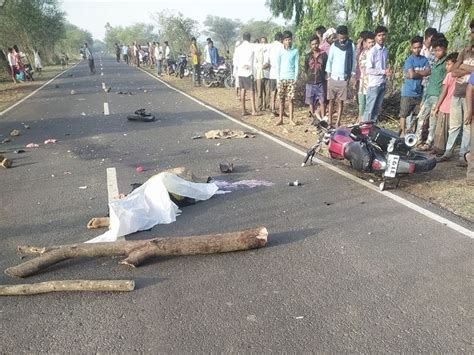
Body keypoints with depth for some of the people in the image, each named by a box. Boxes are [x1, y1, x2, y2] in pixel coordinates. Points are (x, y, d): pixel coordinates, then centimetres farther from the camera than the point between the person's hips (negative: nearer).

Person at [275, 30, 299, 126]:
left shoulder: (295, 51, 3)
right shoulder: (280, 52, 5)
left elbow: (296, 65, 3)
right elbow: (278, 65, 6)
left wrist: (296, 77, -5)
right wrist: (278, 78, -1)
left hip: (291, 78, -1)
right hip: (282, 78, 1)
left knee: (290, 99, -1)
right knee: (282, 99, 3)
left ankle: (291, 119, 6)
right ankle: (281, 119, 7)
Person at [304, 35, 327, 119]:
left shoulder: (323, 55, 2)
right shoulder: (308, 56, 7)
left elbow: (327, 68, 6)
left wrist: (323, 77, 2)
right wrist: (309, 77, 7)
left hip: (321, 82, -2)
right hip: (310, 82, 2)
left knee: (322, 101, -6)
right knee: (311, 102, 6)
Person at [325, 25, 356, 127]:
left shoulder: (351, 46, 1)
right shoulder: (334, 45, 3)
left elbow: (353, 61, 4)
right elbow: (329, 60, 7)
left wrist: (350, 76, 0)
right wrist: (328, 75, 2)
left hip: (344, 78, -1)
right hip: (333, 77, 1)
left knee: (340, 101, 1)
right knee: (331, 100, 3)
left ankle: (338, 122, 5)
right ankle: (329, 121, 9)